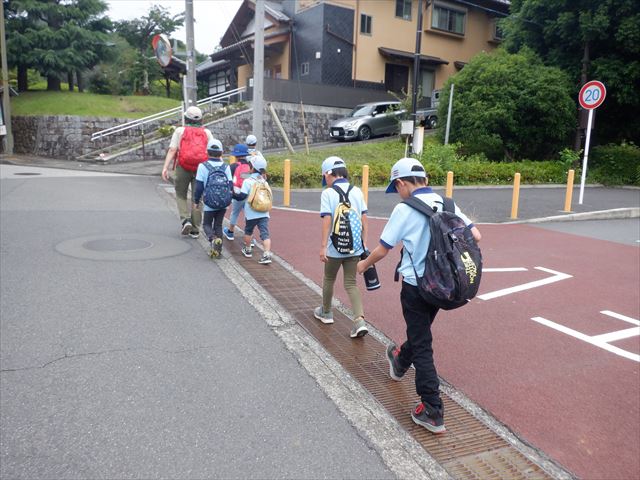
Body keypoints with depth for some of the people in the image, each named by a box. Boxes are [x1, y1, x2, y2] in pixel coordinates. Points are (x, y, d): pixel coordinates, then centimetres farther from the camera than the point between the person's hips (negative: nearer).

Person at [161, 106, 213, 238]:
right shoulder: (207, 133, 8)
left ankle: (185, 220, -1)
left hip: (183, 168, -1)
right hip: (200, 169, 1)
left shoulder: (180, 131, 3)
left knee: (181, 195, 18)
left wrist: (165, 167, -8)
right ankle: (195, 229, 11)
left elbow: (172, 150, -6)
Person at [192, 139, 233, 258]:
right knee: (218, 225, 16)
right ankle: (218, 249, 13)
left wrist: (196, 201, 6)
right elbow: (231, 185, 1)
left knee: (206, 224, 12)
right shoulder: (226, 167, 0)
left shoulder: (203, 166, -7)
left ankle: (213, 239, -17)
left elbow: (199, 186, -6)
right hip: (223, 203, 3)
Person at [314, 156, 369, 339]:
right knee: (351, 283, 11)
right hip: (355, 247, 4)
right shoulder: (357, 191, 2)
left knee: (329, 280, 19)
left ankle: (325, 312, 38)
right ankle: (359, 320, -5)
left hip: (335, 247, -3)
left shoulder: (328, 193, -10)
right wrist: (363, 242, 13)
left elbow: (327, 221, -15)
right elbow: (364, 219, 4)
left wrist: (323, 247, -10)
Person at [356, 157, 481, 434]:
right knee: (420, 331, 27)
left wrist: (364, 264, 10)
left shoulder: (405, 209, -15)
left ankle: (433, 413, 5)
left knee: (422, 347, 2)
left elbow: (382, 250, -10)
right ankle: (400, 362, 54)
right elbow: (475, 236, 0)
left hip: (415, 286, -6)